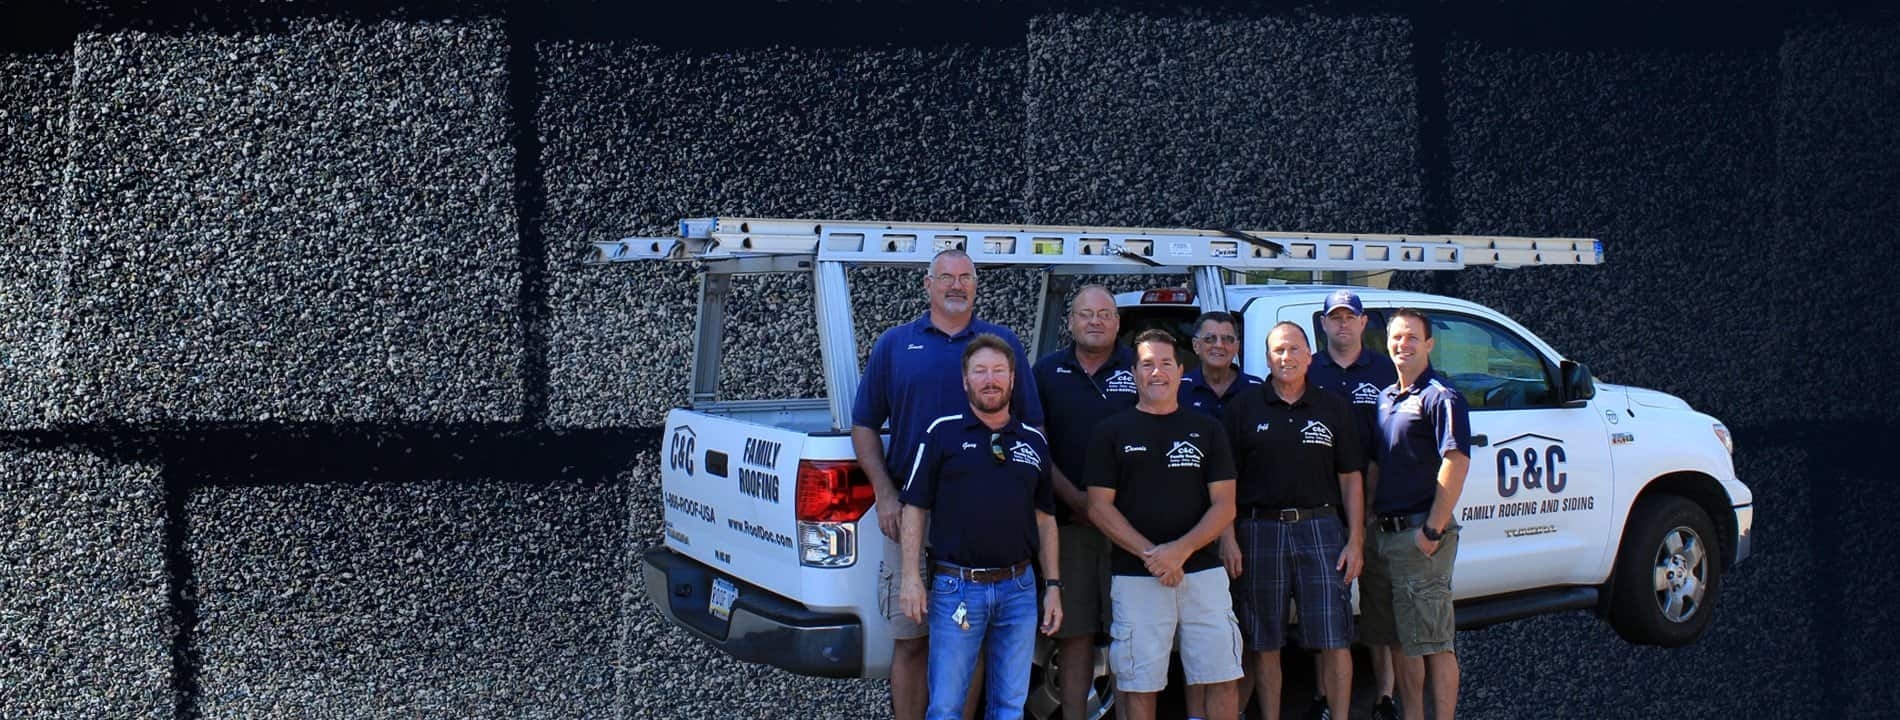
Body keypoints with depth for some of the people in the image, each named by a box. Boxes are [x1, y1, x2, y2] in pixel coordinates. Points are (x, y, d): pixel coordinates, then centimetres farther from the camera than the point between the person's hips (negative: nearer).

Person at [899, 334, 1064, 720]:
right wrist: (912, 578, -8)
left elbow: (1045, 518, 15)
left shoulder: (1033, 442, 10)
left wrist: (1053, 586, 10)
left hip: (1018, 589, 3)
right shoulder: (943, 433, -1)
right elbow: (915, 509, -1)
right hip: (955, 589, -3)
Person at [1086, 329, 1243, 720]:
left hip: (1202, 571, 1)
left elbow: (1224, 505, 4)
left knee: (1221, 679, 0)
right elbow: (1099, 507, -1)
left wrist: (1181, 549, -13)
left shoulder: (1207, 430, 10)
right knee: (1140, 686, 2)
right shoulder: (1112, 431, 5)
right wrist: (1150, 554, -13)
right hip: (1135, 577, -1)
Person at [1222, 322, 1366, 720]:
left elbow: (1351, 478, 8)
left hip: (1321, 527, 0)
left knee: (1335, 639, -2)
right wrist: (1228, 539, -3)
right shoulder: (1243, 409, 6)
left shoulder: (1335, 409, 9)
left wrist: (1355, 541, 0)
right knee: (1263, 642, 6)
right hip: (1259, 530, 0)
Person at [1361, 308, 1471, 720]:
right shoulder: (1384, 398, 16)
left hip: (1419, 534, -8)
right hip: (1383, 533, 8)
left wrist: (1433, 531, -20)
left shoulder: (1440, 397, -8)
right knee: (1399, 640, 13)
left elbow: (1456, 464, -18)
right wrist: (1368, 520, 12)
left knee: (1434, 643, -5)